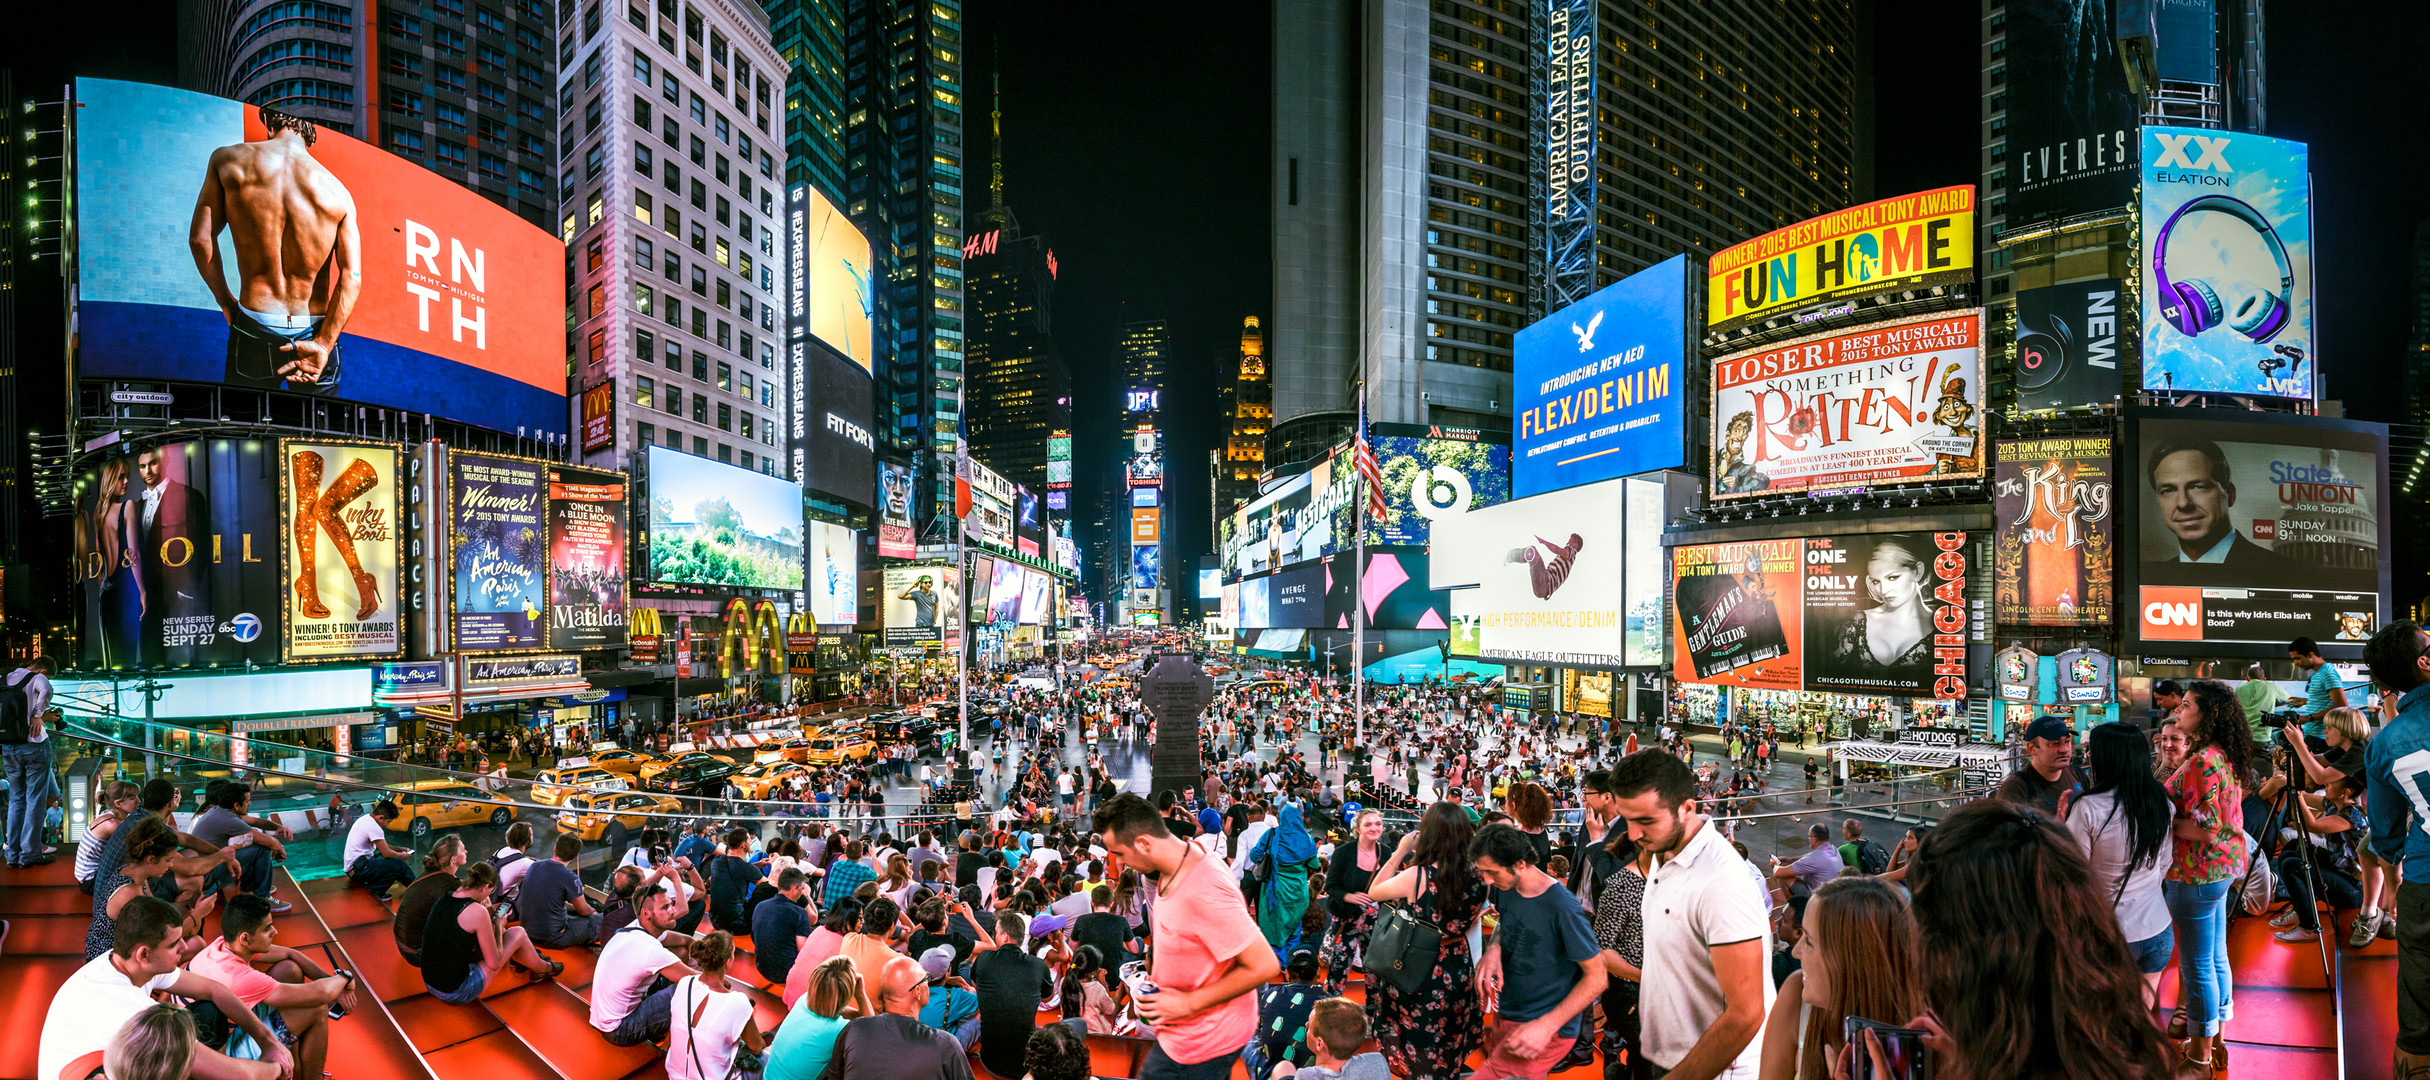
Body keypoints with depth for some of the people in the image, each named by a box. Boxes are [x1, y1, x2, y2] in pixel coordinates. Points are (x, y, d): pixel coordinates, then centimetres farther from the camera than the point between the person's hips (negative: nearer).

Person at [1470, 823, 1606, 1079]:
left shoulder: (1562, 909, -25)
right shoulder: (1504, 889, -4)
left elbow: (1596, 977, -18)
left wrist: (1546, 1026, -25)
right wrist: (1494, 949, -8)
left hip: (1548, 1030, -8)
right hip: (1506, 1017, 8)